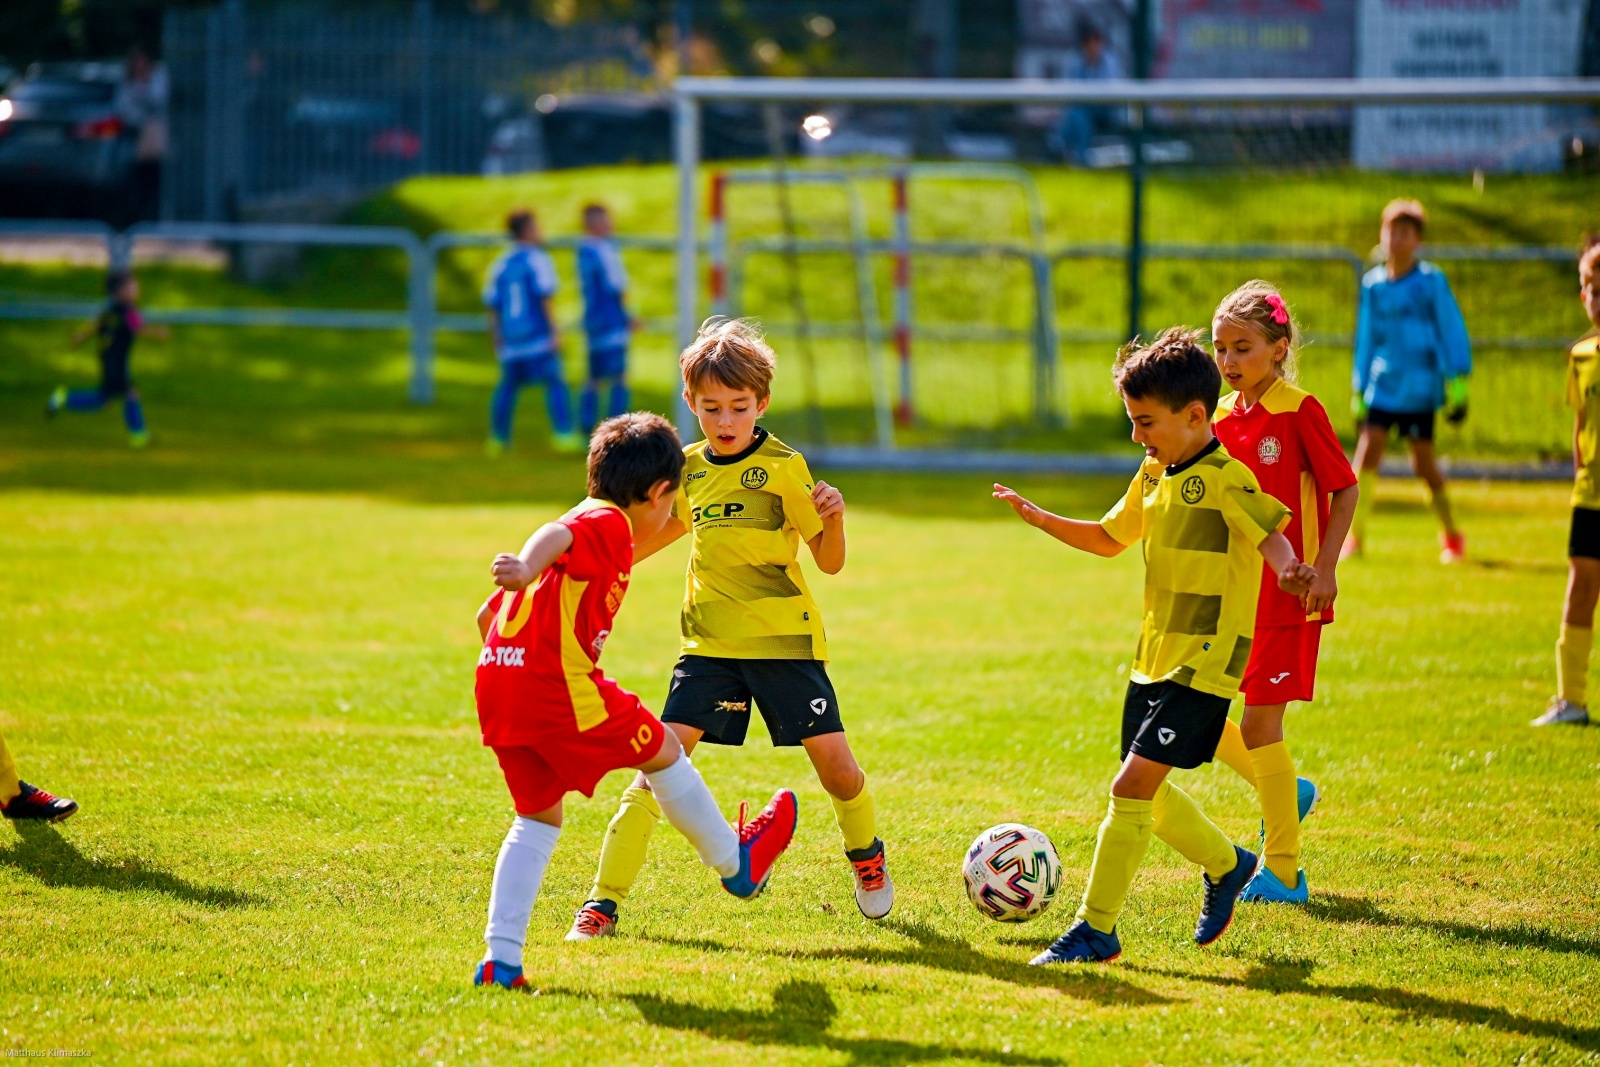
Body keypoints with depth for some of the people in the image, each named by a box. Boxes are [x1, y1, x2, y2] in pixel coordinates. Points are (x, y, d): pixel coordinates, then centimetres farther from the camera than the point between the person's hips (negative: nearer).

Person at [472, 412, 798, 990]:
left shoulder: (589, 522, 26)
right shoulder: (609, 525, -1)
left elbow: (487, 616, 27)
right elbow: (556, 536, -26)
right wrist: (526, 570, -45)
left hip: (496, 680, 9)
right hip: (558, 682, -9)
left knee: (538, 816, 16)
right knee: (663, 752, 12)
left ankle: (501, 960, 6)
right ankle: (736, 862, 31)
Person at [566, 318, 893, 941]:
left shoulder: (783, 466, -8)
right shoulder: (691, 467, 5)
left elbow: (830, 562, -8)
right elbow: (671, 526, 27)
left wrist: (832, 518, -27)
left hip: (784, 638, -3)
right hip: (709, 642, 3)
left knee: (832, 756, -5)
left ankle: (866, 852, 29)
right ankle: (604, 900, -9)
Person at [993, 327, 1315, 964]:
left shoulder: (1224, 479, -16)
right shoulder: (1153, 475, 10)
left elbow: (1271, 535, -27)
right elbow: (1109, 538, 23)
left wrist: (1288, 571, -49)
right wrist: (1040, 519, 11)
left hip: (1206, 661, -9)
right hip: (1154, 657, 9)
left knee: (1132, 786, -14)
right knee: (1146, 794, 17)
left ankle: (1096, 930, -8)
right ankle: (1226, 865, 41)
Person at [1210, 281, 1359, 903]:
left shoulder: (1300, 413, -11)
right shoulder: (1222, 418, 8)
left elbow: (1344, 489, -8)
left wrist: (1324, 567, -15)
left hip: (1286, 594, -7)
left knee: (1259, 724, -7)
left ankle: (1282, 870, 3)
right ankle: (1284, 792, 25)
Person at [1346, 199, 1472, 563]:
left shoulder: (1431, 282, -4)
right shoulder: (1373, 284, 6)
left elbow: (1452, 332, -1)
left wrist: (1457, 383, -5)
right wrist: (1358, 391, 16)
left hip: (1420, 386, -3)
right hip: (1382, 386, 3)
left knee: (1423, 461, -1)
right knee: (1368, 449, -11)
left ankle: (1451, 535, 18)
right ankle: (1354, 536, -6)